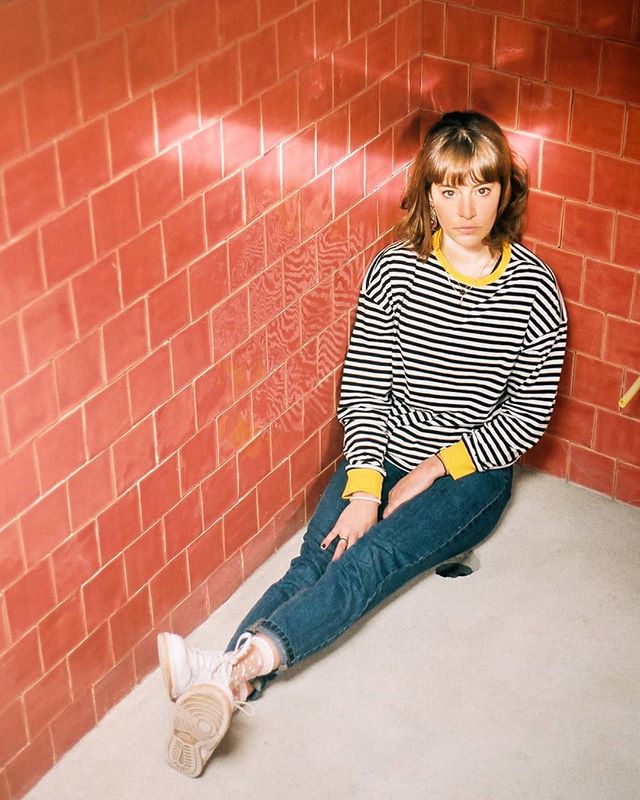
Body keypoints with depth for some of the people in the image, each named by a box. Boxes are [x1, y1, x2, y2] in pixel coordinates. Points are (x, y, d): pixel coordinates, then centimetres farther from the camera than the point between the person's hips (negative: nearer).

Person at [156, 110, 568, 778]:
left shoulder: (534, 290, -9)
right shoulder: (395, 269, -5)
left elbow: (529, 412, -6)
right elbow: (362, 385, -5)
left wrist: (432, 471, -13)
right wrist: (364, 490, -17)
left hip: (472, 474, -3)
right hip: (382, 457, 3)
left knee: (370, 558, -27)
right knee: (315, 560, -21)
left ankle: (235, 670, -46)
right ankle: (225, 689, -40)